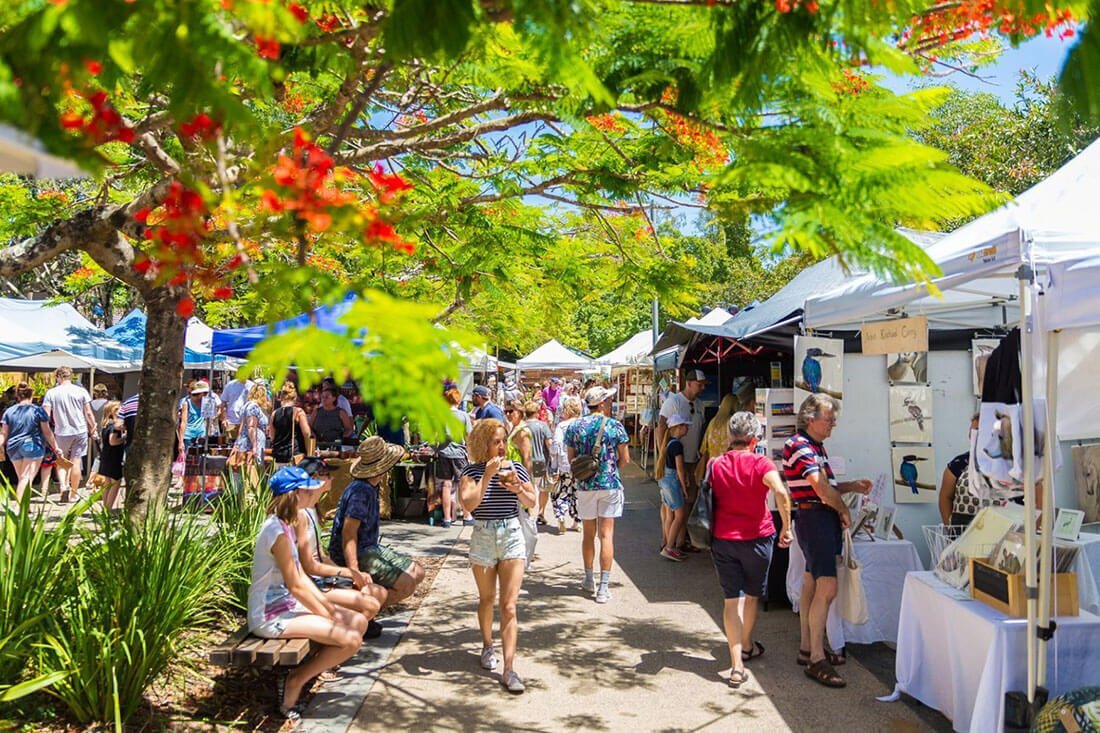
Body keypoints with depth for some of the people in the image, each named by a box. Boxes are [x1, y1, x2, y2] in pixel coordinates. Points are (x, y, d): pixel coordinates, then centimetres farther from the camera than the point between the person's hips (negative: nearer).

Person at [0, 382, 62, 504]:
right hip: (32, 446, -4)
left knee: (21, 479, 16)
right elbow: (47, 432, -3)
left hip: (13, 448, 4)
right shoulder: (38, 410, -4)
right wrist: (55, 448, 2)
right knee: (27, 478, -6)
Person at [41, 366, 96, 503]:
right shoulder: (81, 391, -2)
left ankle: (63, 486, -6)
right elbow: (88, 413, -2)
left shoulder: (51, 392, -3)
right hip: (80, 431, 0)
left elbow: (46, 415, -6)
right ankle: (74, 494, 10)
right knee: (76, 462, 4)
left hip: (61, 432, 0)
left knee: (61, 461, 16)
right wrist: (93, 428, 10)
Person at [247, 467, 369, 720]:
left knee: (359, 621, 3)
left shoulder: (286, 526, 9)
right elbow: (295, 586, -20)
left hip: (287, 604, 10)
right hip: (271, 614, -10)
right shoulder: (277, 531, -22)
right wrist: (328, 617, -11)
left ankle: (304, 669, 8)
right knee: (351, 639, -19)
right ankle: (295, 681, -1)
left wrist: (329, 606, 4)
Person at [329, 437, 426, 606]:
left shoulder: (372, 486, 8)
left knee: (417, 572, 8)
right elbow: (348, 532, -30)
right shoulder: (360, 491, -23)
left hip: (371, 548, 11)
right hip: (356, 554, -11)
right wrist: (355, 572, -36)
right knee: (406, 584, -22)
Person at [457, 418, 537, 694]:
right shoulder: (472, 471, -5)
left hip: (512, 536, 0)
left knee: (509, 605, -6)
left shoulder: (516, 468, 1)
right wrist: (488, 475, -23)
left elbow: (532, 503, 6)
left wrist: (518, 488, -13)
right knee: (486, 598, 18)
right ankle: (487, 646, 42)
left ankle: (509, 669, -6)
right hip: (483, 537, 0)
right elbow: (469, 503, -20)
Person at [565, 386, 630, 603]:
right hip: (610, 484, -2)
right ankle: (603, 588, -1)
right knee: (606, 534, 0)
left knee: (588, 534, 16)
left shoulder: (575, 426, 1)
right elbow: (625, 459, -4)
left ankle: (589, 580, 27)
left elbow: (571, 459, 6)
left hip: (585, 486, 2)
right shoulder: (615, 426, -6)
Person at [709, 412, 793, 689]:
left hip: (723, 539, 2)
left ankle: (737, 665, -4)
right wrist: (786, 528, -20)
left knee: (731, 599, 4)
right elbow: (780, 492, -27)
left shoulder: (715, 464, -1)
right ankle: (747, 646, 41)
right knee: (752, 595, 20)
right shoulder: (760, 463, -13)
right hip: (757, 538, -1)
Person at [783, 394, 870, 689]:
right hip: (814, 518, -11)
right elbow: (821, 488, -21)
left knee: (811, 585, 15)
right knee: (827, 588, -13)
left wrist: (853, 486, 8)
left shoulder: (815, 446, 18)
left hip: (823, 518, 11)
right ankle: (817, 660, -9)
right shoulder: (800, 446, -15)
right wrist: (844, 510, -8)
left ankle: (808, 647, 24)